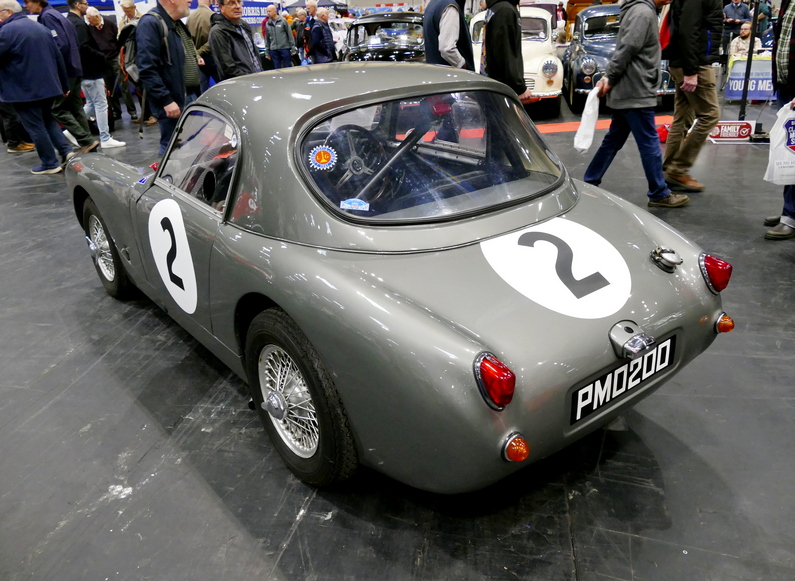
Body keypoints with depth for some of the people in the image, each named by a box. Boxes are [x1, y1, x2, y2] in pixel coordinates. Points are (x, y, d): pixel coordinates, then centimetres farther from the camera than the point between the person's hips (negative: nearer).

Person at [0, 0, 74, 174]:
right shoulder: (41, 28, 11)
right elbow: (58, 57, 13)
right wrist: (64, 84, 19)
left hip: (23, 90, -7)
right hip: (48, 86, 7)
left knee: (36, 127, 2)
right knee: (48, 120, 21)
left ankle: (50, 164, 6)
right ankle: (67, 151, 7)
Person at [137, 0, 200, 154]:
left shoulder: (177, 23, 16)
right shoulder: (150, 23, -14)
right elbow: (147, 69, -21)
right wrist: (166, 100, -24)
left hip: (190, 96, 9)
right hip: (173, 102, -9)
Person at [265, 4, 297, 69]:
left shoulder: (283, 21, -1)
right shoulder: (268, 24, 10)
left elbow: (290, 34, -1)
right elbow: (267, 39, 14)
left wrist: (293, 48, -5)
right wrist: (267, 52, 12)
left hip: (285, 48, -3)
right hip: (273, 50, 3)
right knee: (277, 69, 4)